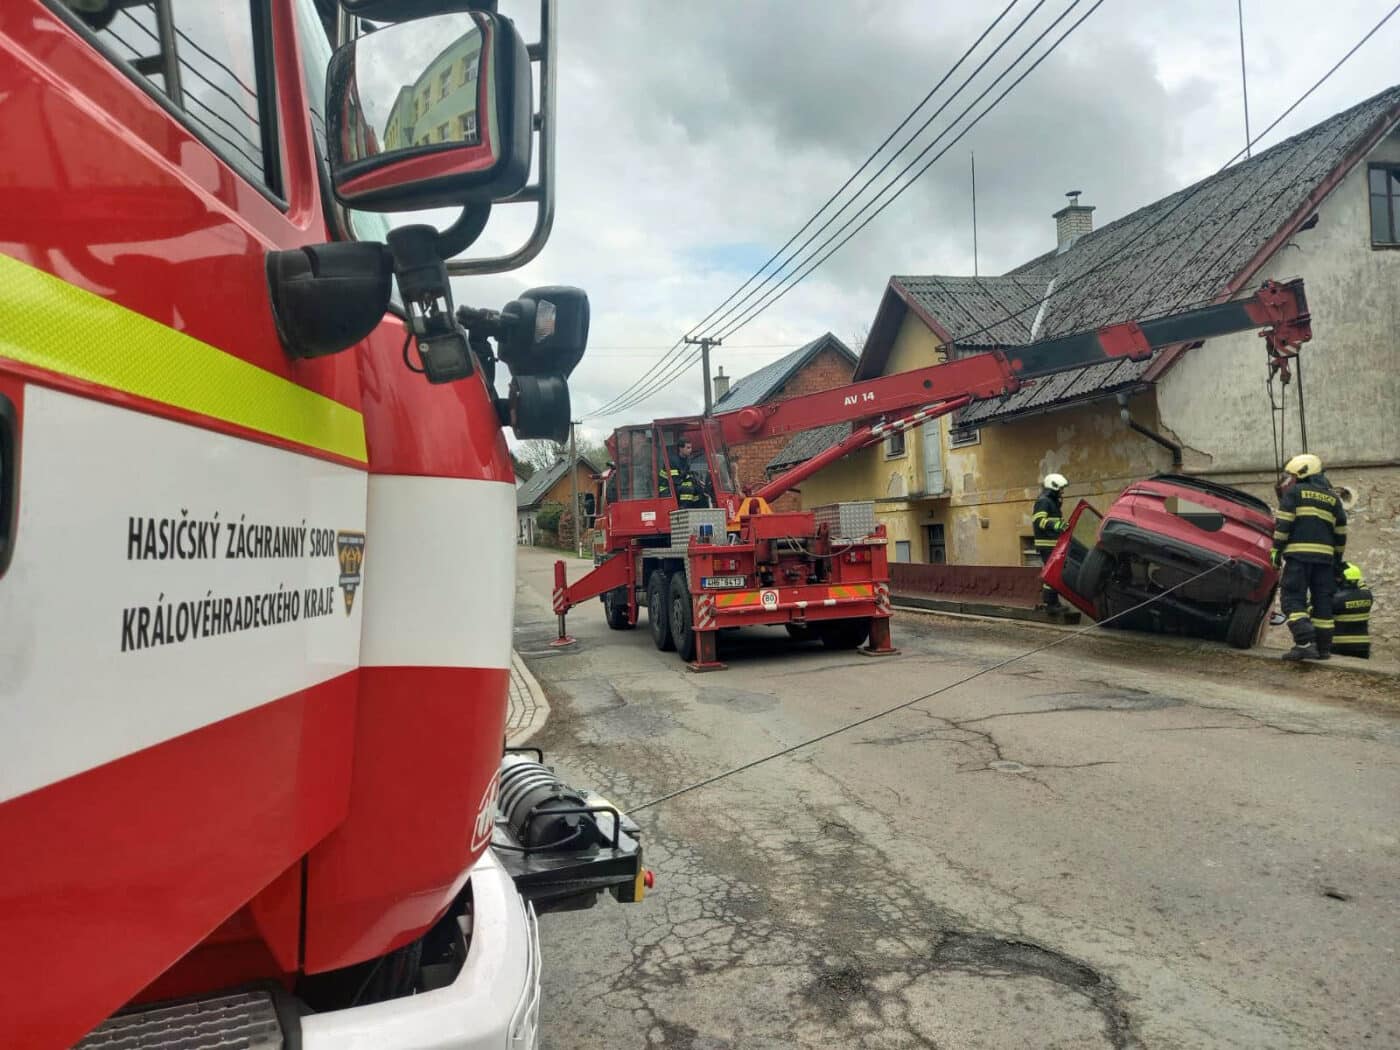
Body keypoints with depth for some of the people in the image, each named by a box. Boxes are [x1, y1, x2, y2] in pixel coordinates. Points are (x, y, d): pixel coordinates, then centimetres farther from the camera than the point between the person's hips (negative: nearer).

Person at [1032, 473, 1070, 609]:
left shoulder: (1052, 501, 21)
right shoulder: (1043, 501, -12)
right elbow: (1038, 520, -25)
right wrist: (1055, 525, -38)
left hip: (1053, 544, 11)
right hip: (1047, 544, -11)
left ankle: (1053, 602, 19)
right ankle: (1049, 603, -11)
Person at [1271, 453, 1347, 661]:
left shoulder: (1295, 492, 3)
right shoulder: (1332, 498, 18)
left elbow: (1283, 525, -6)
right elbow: (1340, 532, 18)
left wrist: (1276, 550, -3)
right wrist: (1338, 559, 24)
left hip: (1298, 553, -5)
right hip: (1325, 555, 5)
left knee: (1293, 598, -5)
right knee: (1322, 601, 10)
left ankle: (1305, 642, -19)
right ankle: (1323, 648, 11)